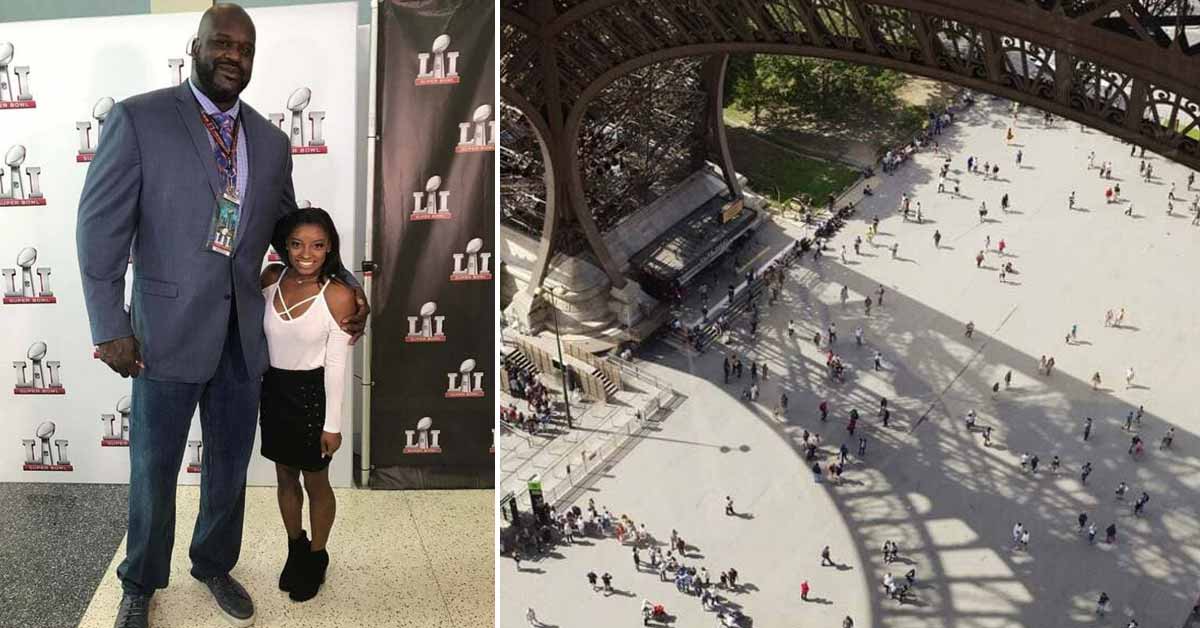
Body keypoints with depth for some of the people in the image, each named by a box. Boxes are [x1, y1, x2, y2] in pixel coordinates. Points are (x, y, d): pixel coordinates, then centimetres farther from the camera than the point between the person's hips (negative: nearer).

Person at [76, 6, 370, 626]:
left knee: (230, 464, 16)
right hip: (169, 328, -4)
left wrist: (346, 287, 4)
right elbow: (100, 226, -7)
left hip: (243, 333, 4)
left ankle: (215, 567, 39)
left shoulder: (271, 142, 8)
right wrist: (110, 327, -11)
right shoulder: (138, 119, -6)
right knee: (154, 468, 11)